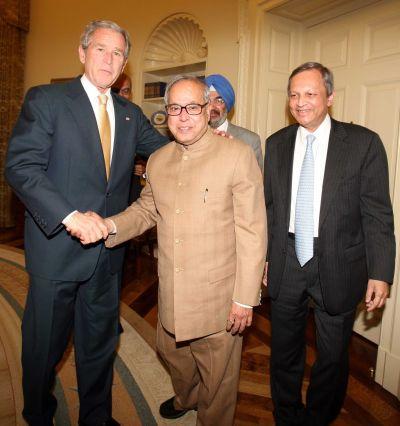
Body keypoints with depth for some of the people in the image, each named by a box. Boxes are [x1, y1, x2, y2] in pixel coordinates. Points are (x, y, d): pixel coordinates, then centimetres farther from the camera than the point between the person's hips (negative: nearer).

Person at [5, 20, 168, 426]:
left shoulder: (130, 114, 10)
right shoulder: (46, 99, -5)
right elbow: (21, 166, -14)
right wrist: (70, 216, -26)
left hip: (107, 251, 5)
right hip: (57, 249, -4)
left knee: (99, 344, 20)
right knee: (44, 348, 15)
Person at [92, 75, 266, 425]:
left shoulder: (238, 154, -13)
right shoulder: (158, 160, 5)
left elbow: (252, 231, -14)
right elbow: (146, 209, 17)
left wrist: (245, 298, -15)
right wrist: (112, 225, -3)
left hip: (217, 296, -5)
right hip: (171, 294, 6)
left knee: (216, 378, 14)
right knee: (171, 351, 28)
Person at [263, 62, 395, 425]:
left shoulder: (364, 143, -8)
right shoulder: (276, 144, 3)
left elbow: (378, 214, -8)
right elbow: (268, 206, 6)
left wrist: (380, 273, -10)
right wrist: (263, 255, 6)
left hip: (338, 268, -2)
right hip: (285, 266, 3)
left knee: (333, 357, 16)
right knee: (285, 353, 19)